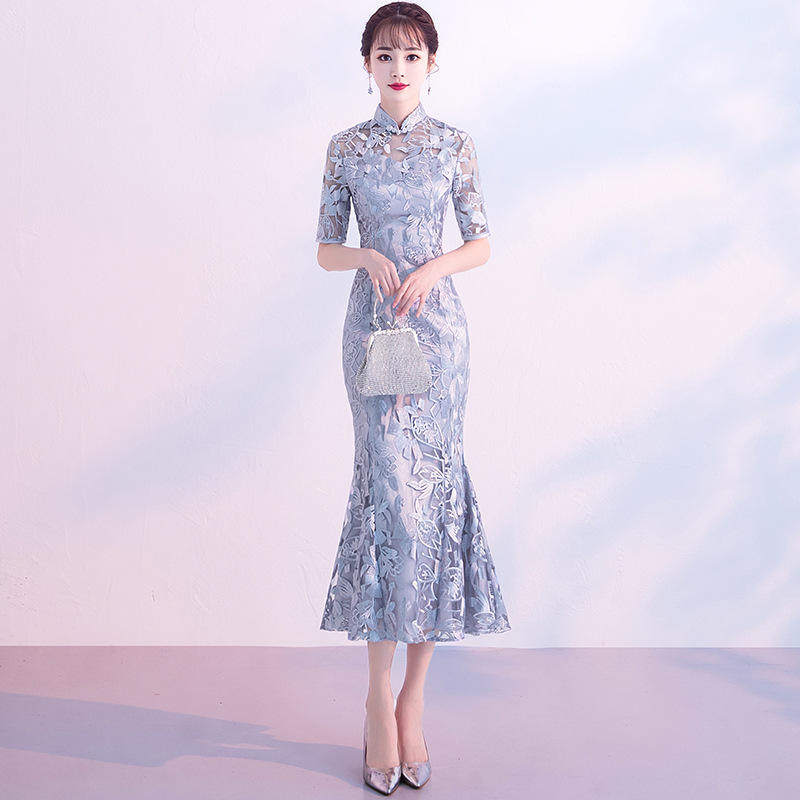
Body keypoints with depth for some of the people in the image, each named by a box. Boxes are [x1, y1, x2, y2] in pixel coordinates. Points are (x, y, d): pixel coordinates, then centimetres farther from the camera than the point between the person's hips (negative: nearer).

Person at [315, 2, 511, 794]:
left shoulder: (454, 144, 6)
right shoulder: (346, 147, 6)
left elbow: (481, 244, 8)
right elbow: (325, 248, 8)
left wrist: (431, 269, -10)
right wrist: (369, 257, -13)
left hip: (438, 327, 1)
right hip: (372, 325, -1)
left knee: (433, 489, -1)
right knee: (390, 489, -7)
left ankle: (412, 696, 11)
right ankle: (382, 699, 3)